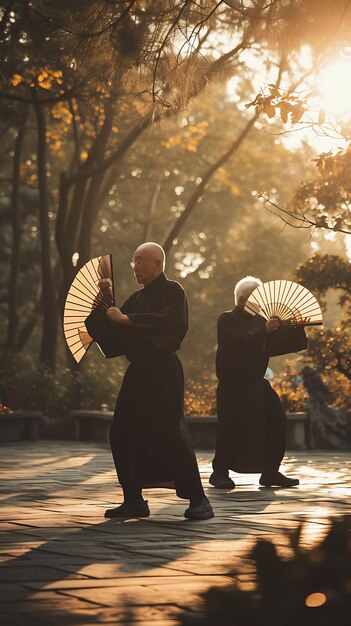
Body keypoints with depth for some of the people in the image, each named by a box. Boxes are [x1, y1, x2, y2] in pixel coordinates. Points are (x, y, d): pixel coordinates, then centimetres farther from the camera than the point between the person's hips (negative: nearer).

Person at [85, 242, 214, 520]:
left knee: (169, 433, -12)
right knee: (122, 434, 4)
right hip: (138, 372, 8)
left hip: (162, 372, -8)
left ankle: (198, 500, -5)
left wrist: (127, 319, -24)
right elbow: (114, 330, 14)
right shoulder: (137, 298, 17)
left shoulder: (172, 291, -5)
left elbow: (169, 321, -24)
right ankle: (134, 500, 12)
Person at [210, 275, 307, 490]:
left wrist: (296, 328, 0)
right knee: (232, 430, -10)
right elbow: (237, 342, -25)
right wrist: (263, 330, -31)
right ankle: (220, 473, 6)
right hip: (233, 386, -6)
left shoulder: (259, 320, 14)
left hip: (257, 384, 6)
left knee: (277, 422, -3)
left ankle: (271, 473, 5)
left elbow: (276, 345, 10)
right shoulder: (227, 320, -6)